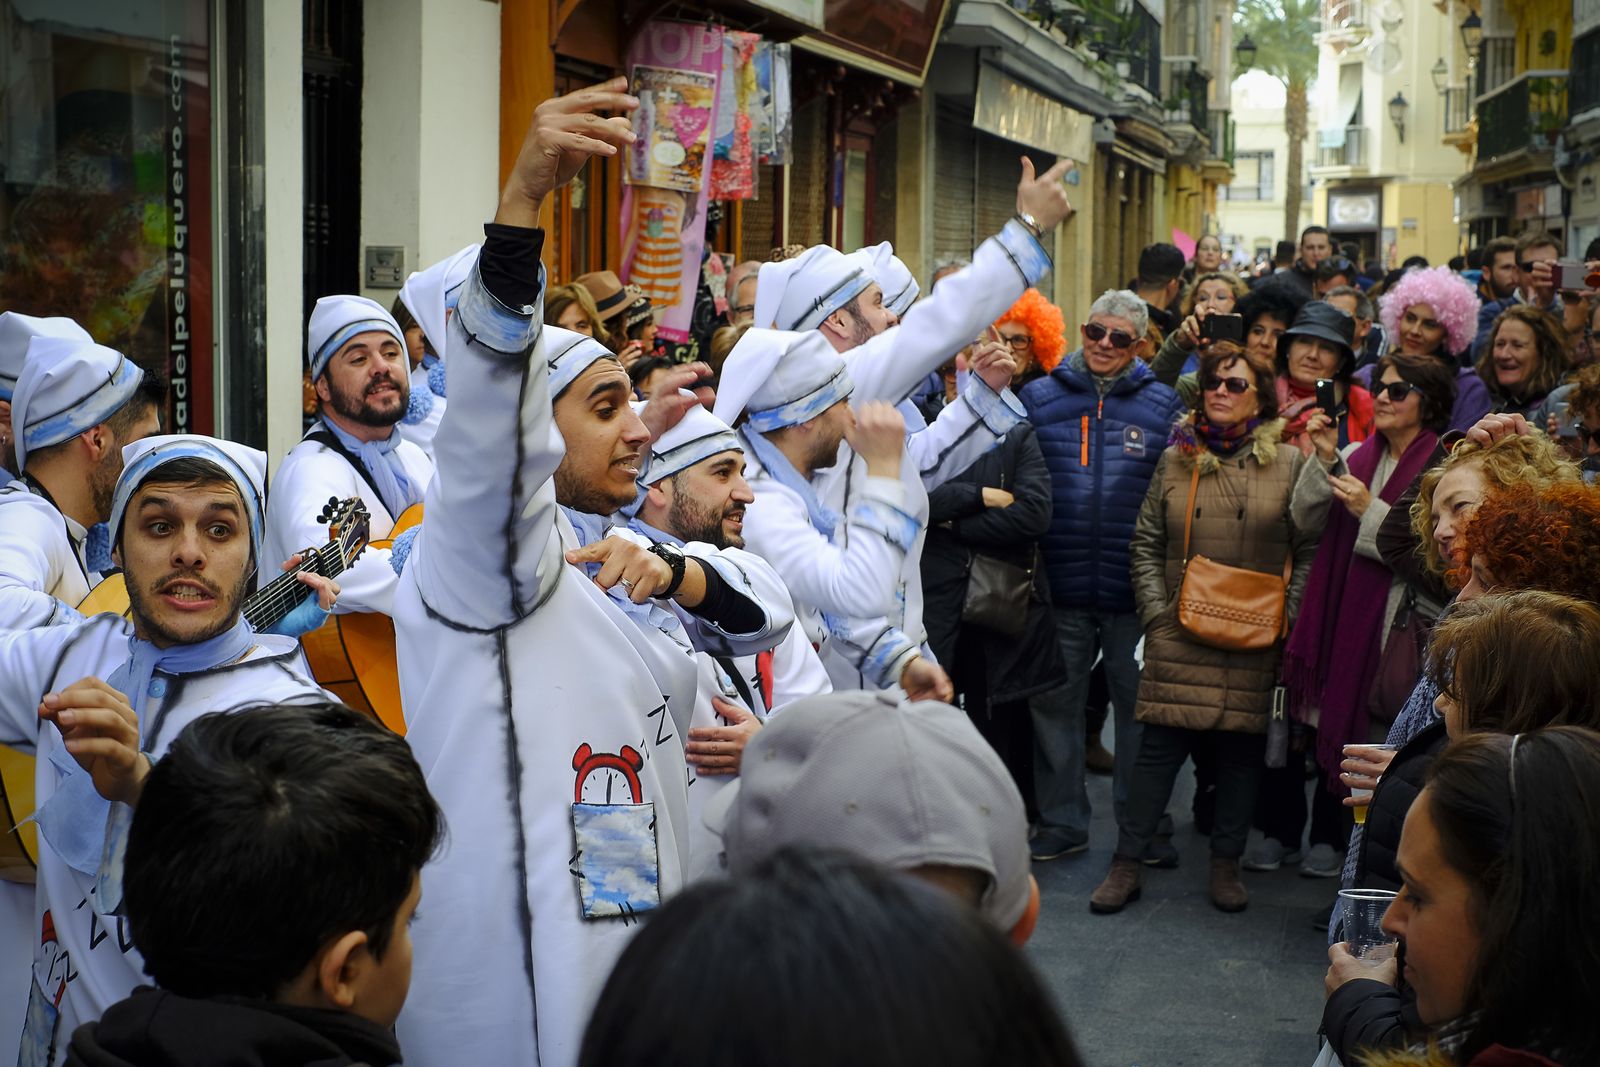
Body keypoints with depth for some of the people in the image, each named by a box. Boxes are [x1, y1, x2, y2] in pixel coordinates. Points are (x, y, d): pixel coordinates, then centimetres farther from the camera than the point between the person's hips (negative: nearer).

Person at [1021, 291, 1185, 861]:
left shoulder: (1163, 405, 3)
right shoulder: (1039, 398, 4)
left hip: (1135, 595, -1)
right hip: (1060, 592, 1)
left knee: (1140, 707, 9)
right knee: (1055, 706, 8)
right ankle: (1062, 821, 20)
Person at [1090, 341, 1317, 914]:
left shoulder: (1289, 463, 4)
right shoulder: (1176, 460, 10)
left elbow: (1309, 551, 3)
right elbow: (1145, 545, 11)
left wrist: (1287, 619, -6)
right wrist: (1156, 612, 0)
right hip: (1179, 637, 1)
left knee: (1242, 751, 5)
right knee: (1159, 748, -1)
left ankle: (1225, 865, 19)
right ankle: (1127, 863, 7)